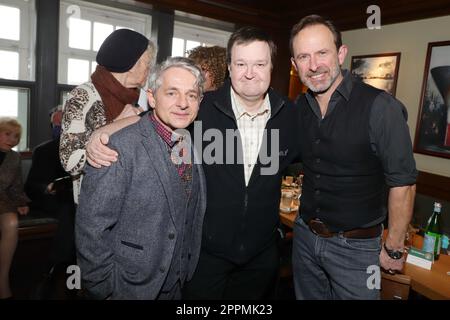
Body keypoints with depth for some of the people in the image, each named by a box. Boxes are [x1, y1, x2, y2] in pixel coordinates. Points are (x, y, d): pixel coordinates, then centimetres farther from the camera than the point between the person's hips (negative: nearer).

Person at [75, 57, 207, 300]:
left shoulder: (195, 146, 0)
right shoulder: (120, 147, -21)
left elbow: (194, 222, 7)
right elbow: (91, 228, -19)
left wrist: (189, 275, 6)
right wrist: (105, 290, -13)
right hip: (129, 289, -5)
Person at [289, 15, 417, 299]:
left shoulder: (380, 107, -19)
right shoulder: (299, 107, 0)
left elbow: (402, 183, -15)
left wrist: (394, 249, -9)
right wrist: (308, 223, 8)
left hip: (355, 245, -5)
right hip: (305, 236, 5)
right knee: (307, 295, 22)